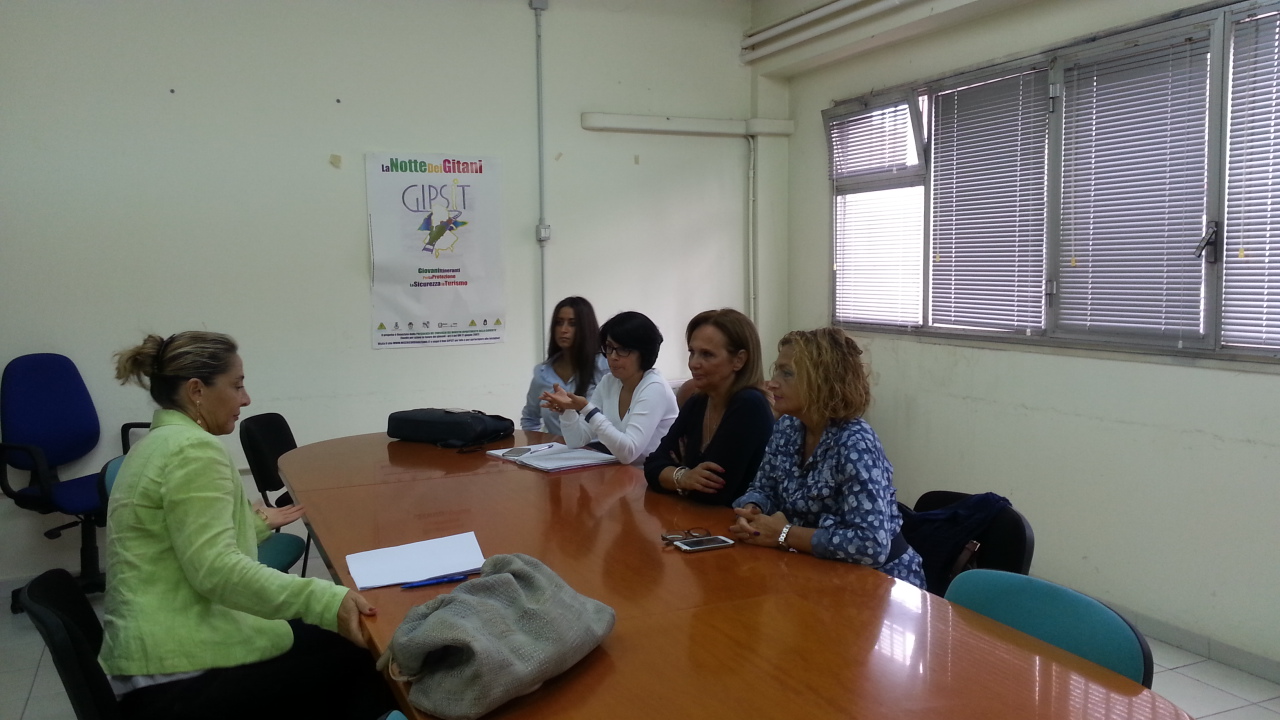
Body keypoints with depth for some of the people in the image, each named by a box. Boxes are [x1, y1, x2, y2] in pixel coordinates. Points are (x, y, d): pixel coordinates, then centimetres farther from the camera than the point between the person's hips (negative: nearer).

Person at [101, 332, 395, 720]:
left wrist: (256, 524, 35)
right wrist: (325, 600, -33)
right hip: (182, 674, -10)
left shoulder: (159, 443, 17)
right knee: (362, 649, -4)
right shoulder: (193, 448, -14)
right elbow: (216, 570, -25)